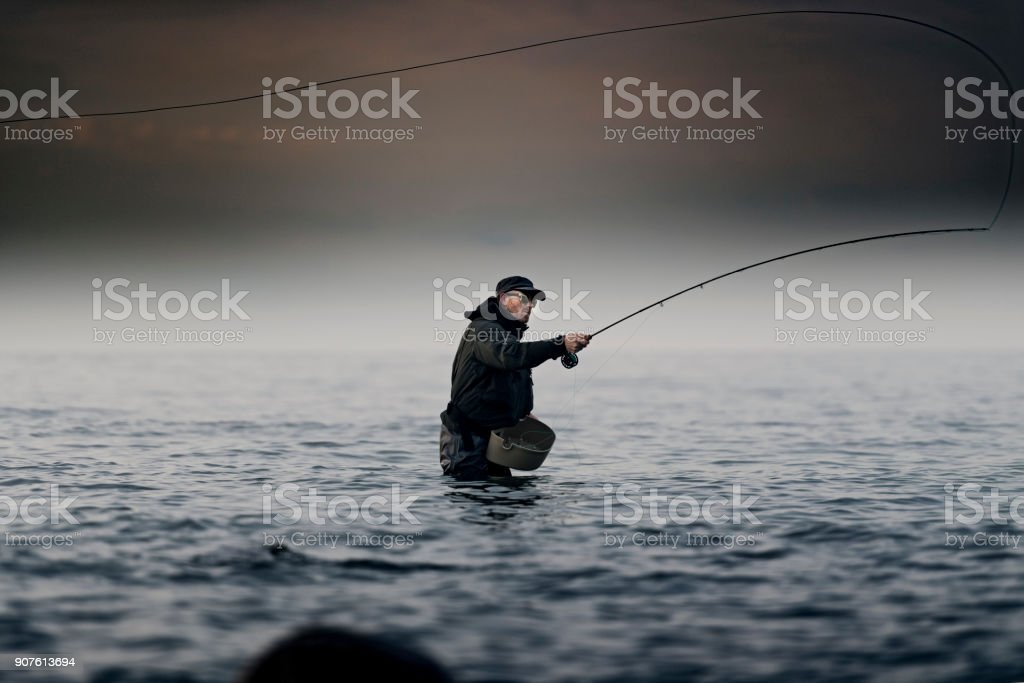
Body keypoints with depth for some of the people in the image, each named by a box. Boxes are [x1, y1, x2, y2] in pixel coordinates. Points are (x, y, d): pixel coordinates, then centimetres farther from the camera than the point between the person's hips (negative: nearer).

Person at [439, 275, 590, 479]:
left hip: (493, 437, 10)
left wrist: (523, 413, 12)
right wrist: (560, 345, -42)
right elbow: (510, 355, -35)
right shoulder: (484, 329, -12)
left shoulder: (508, 333, 22)